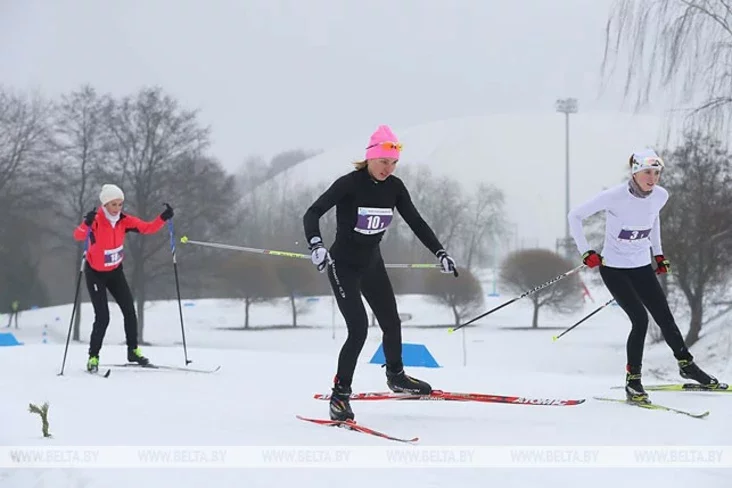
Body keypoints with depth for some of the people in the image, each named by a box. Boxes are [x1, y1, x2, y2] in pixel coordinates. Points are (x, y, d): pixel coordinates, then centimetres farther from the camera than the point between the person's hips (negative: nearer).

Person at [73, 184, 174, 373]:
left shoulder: (124, 220, -12)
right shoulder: (95, 221, -27)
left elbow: (148, 228, -8)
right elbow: (78, 235, -44)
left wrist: (163, 218, -24)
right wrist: (86, 224, -65)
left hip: (115, 272, 5)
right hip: (95, 273, -5)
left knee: (129, 311, 2)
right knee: (102, 317, -12)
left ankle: (133, 351, 19)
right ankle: (93, 357, 3)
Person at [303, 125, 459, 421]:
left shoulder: (394, 187, -4)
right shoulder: (349, 184, -21)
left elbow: (415, 222, 5)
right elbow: (312, 214, -25)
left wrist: (440, 252, -1)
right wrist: (316, 245, -42)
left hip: (372, 263, 6)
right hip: (343, 265, -6)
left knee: (392, 323, 13)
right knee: (359, 329, -17)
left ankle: (396, 377, 40)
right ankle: (340, 394, -4)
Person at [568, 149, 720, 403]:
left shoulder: (660, 196, -7)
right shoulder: (614, 197, -22)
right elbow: (575, 216, -13)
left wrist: (658, 253, 18)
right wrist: (586, 252, -15)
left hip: (642, 267, 5)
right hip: (613, 268, -5)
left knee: (665, 318, 7)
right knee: (640, 319, -17)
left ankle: (686, 364, 31)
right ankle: (633, 380, -3)